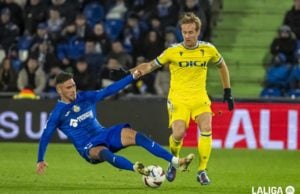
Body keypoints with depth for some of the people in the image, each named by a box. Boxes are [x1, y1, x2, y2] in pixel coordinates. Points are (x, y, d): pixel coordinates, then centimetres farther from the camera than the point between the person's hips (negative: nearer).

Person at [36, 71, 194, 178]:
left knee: (135, 135, -19)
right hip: (89, 148, -5)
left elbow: (109, 90, 5)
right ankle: (136, 169, -66)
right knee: (104, 153, -40)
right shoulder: (58, 113, -6)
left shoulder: (85, 97, 6)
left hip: (104, 135, 5)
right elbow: (45, 136, 2)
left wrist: (133, 77, 0)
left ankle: (176, 161, -28)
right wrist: (40, 160, 4)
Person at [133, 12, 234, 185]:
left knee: (206, 129, -22)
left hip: (200, 98, 2)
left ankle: (202, 171, -9)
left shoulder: (208, 50, -1)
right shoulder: (173, 52, -6)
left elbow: (222, 66, 17)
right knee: (178, 133, -20)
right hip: (178, 99, -2)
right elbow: (150, 66, 1)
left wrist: (228, 91, 16)